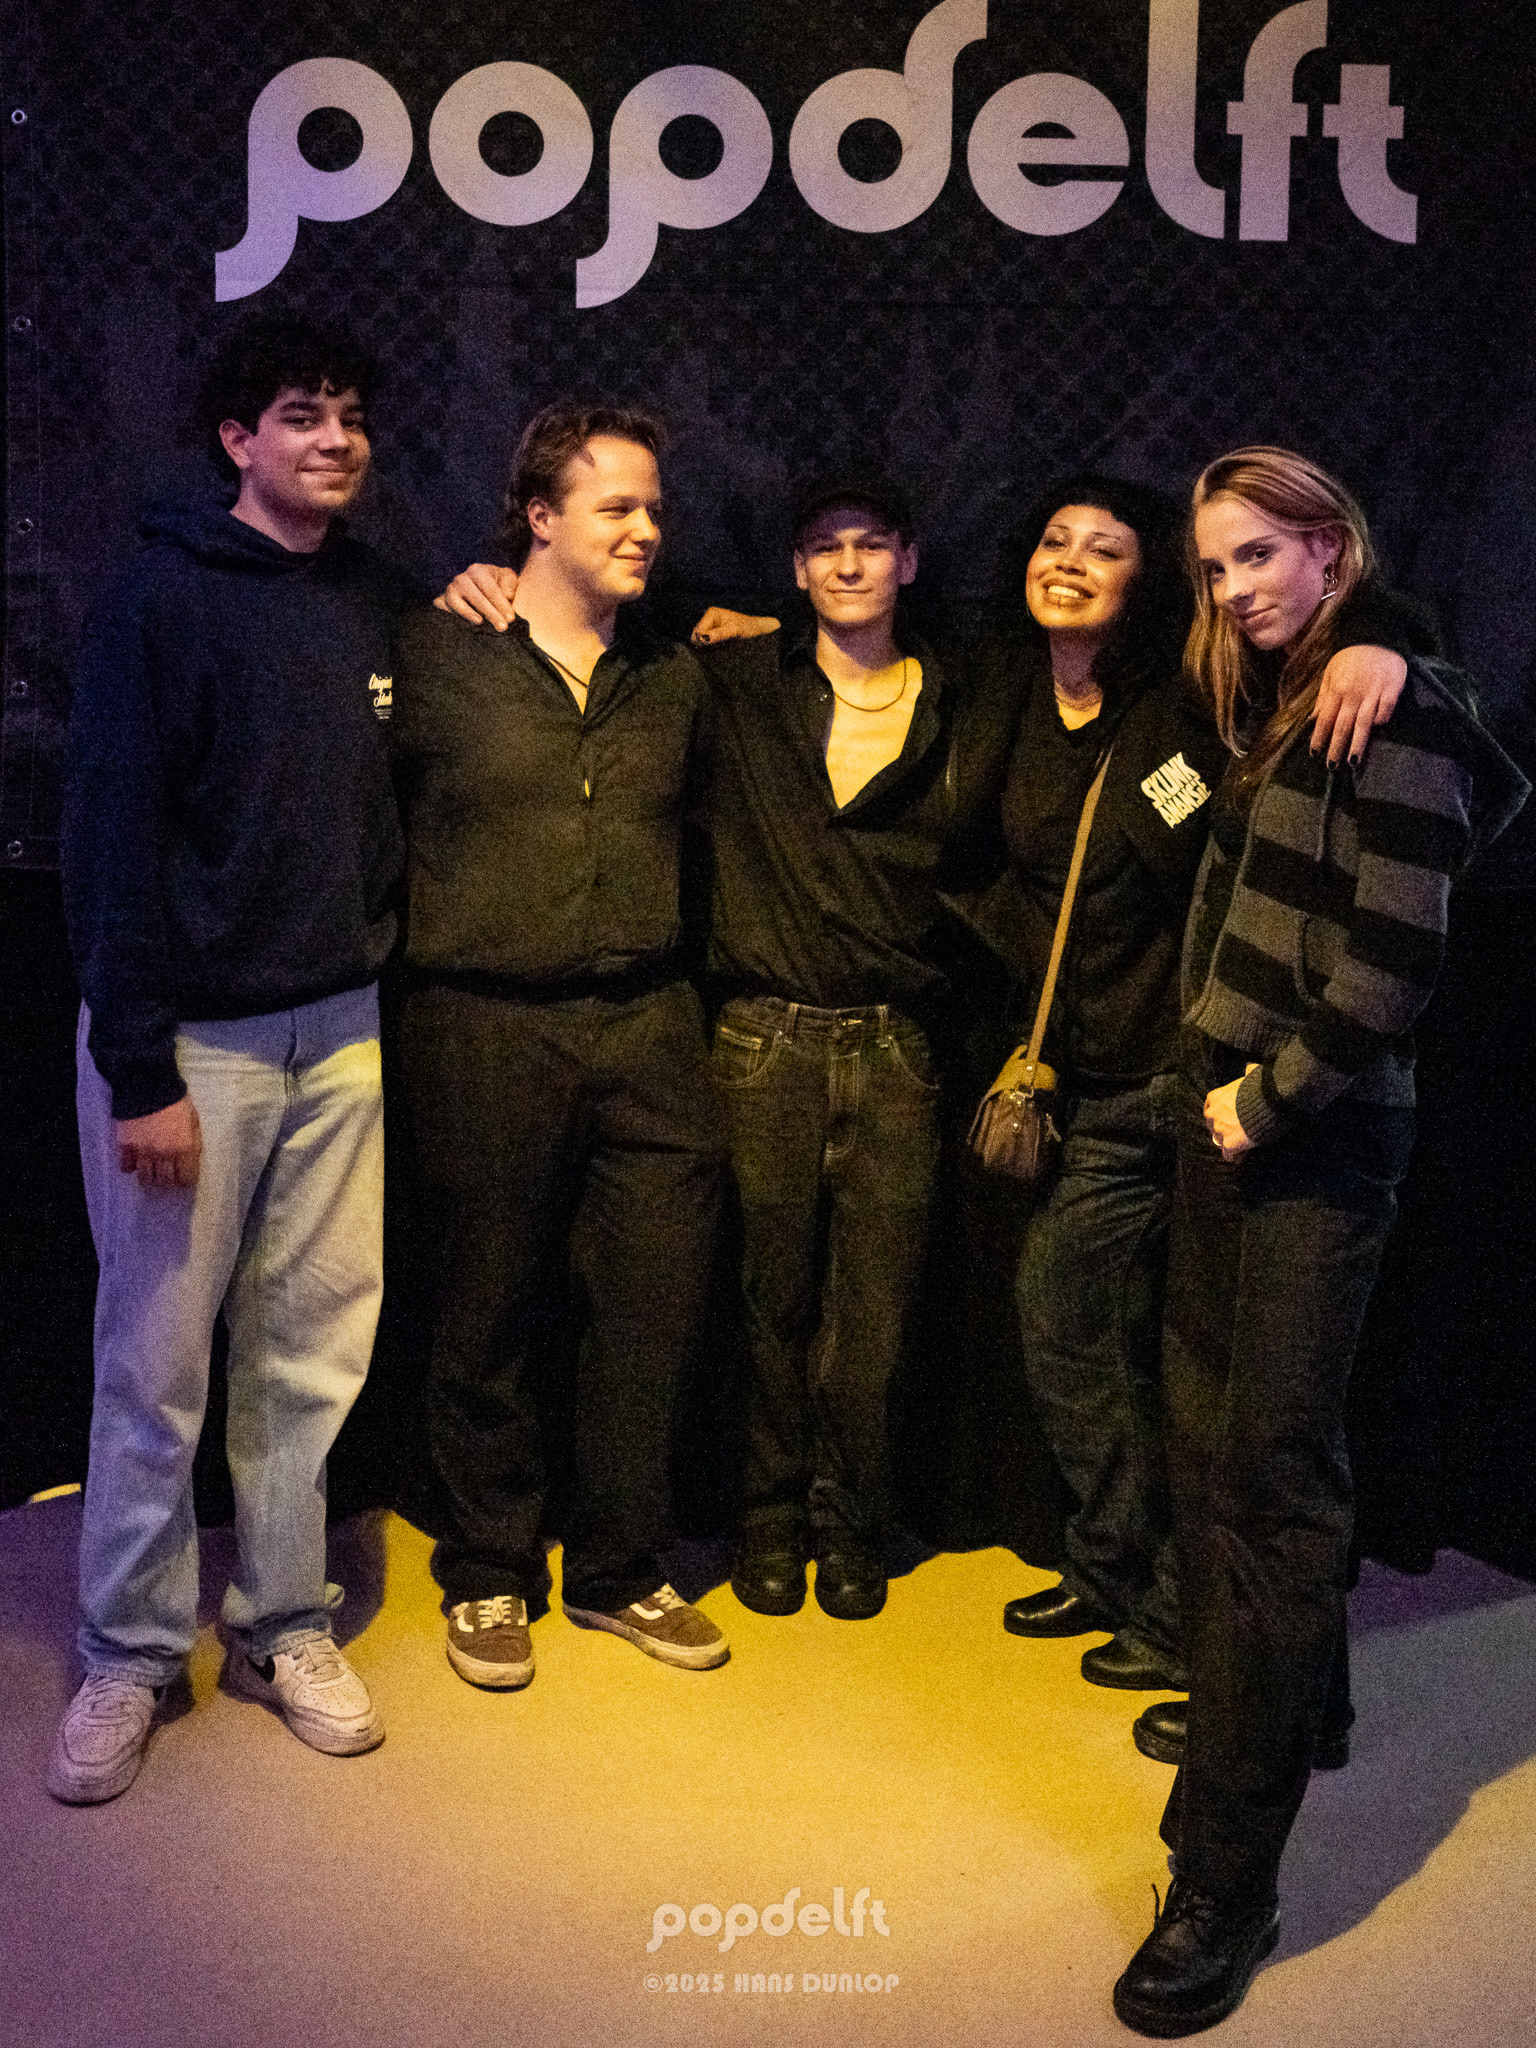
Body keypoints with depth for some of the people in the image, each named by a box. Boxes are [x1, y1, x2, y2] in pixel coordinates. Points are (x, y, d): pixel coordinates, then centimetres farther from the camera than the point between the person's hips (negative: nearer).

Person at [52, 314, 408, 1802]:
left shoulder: (379, 602, 11)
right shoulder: (166, 599, -5)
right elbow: (112, 837, -10)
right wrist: (139, 1068, -14)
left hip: (340, 1034, 5)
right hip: (192, 1035, -4)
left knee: (313, 1350, 9)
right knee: (157, 1364, 3)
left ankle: (284, 1626, 24)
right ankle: (128, 1656, 19)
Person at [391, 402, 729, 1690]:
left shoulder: (675, 680, 13)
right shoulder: (436, 657, -1)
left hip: (648, 1028, 4)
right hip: (487, 1029, -4)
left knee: (656, 1306, 5)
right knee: (488, 1317, 7)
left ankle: (618, 1570, 23)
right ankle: (489, 1576, 25)